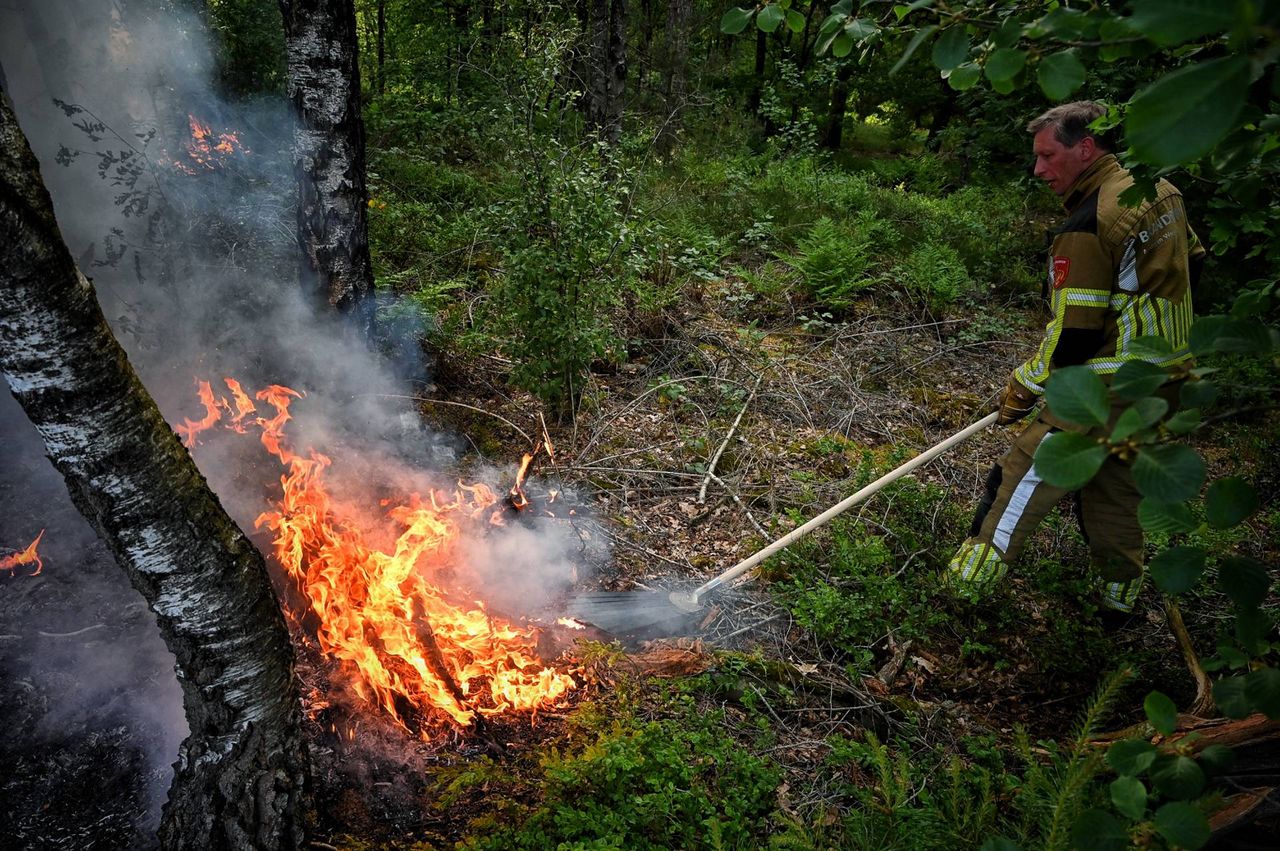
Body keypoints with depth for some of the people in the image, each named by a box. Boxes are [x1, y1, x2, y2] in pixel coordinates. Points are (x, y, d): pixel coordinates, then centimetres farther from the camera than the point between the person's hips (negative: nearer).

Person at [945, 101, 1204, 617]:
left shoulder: (1087, 227, -21)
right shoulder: (1161, 191, 6)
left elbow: (1073, 335, -21)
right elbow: (1192, 263, 22)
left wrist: (1022, 391, -10)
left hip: (1107, 391, -9)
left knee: (1025, 475, -3)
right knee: (1118, 482, 20)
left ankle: (978, 570, 2)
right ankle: (1119, 595, 32)